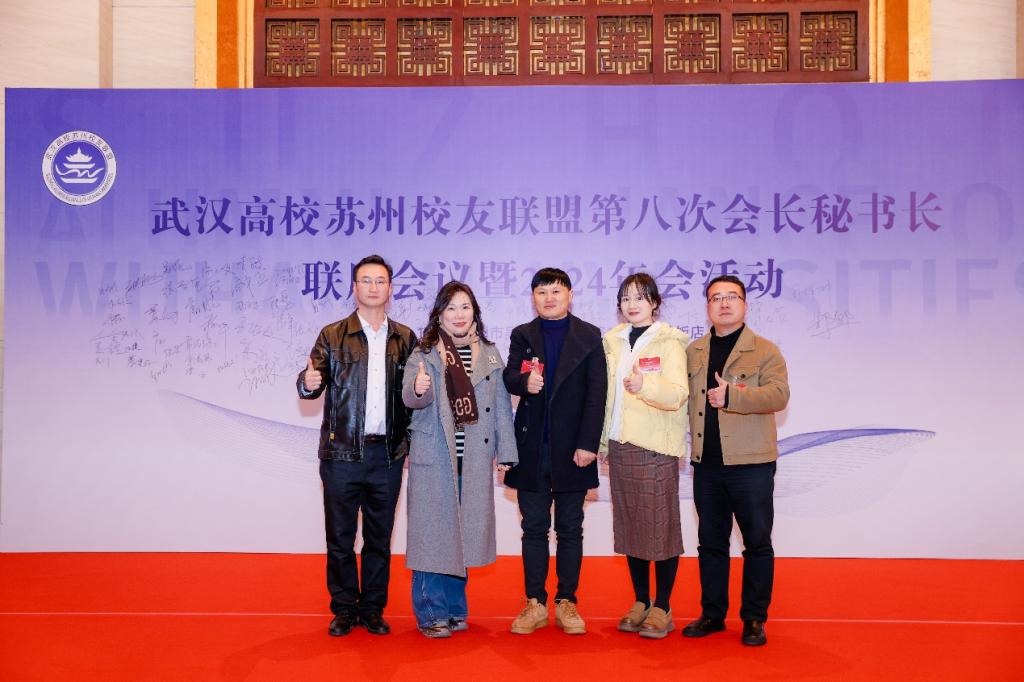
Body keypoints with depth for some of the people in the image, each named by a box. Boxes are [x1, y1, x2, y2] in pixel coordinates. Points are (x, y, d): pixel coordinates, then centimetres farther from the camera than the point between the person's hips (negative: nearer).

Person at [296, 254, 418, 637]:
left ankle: (373, 610, 24)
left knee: (379, 537, 10)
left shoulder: (405, 339, 7)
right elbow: (311, 387, -4)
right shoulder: (333, 336, 2)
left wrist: (410, 441, -5)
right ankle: (343, 610, 22)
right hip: (342, 452, -1)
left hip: (388, 454, 2)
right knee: (340, 537, 7)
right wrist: (309, 382, -26)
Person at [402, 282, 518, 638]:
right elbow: (410, 397, -15)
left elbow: (502, 404, 6)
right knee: (433, 532, 1)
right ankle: (432, 613, 14)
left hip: (475, 459, 3)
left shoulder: (489, 354, 7)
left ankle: (455, 609, 26)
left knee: (463, 531, 12)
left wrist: (505, 451, 2)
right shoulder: (424, 353, -2)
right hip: (433, 458, -3)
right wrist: (417, 389, -38)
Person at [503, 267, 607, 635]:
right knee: (534, 528, 8)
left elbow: (597, 393, -4)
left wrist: (588, 444, -11)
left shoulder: (589, 336, 3)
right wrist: (525, 381, -29)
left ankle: (567, 602, 17)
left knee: (570, 529, 7)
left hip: (572, 448, -1)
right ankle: (534, 603, 17)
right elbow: (509, 378, -5)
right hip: (532, 448, 2)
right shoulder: (522, 335, 9)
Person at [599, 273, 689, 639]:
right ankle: (640, 601, 22)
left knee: (661, 523, -2)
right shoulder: (612, 341, 12)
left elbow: (677, 394, -17)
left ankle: (662, 607, 10)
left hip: (656, 447, -5)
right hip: (620, 445, 5)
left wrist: (645, 385, -36)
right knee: (629, 523, 10)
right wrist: (602, 441, 13)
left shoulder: (669, 342, -4)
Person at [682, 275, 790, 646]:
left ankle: (754, 619, 18)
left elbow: (779, 394, -15)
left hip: (750, 463, -4)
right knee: (710, 542, 12)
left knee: (757, 543, 5)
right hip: (707, 463, 4)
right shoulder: (693, 351, 11)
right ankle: (712, 614, 25)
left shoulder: (765, 351, -2)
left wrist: (731, 396, -25)